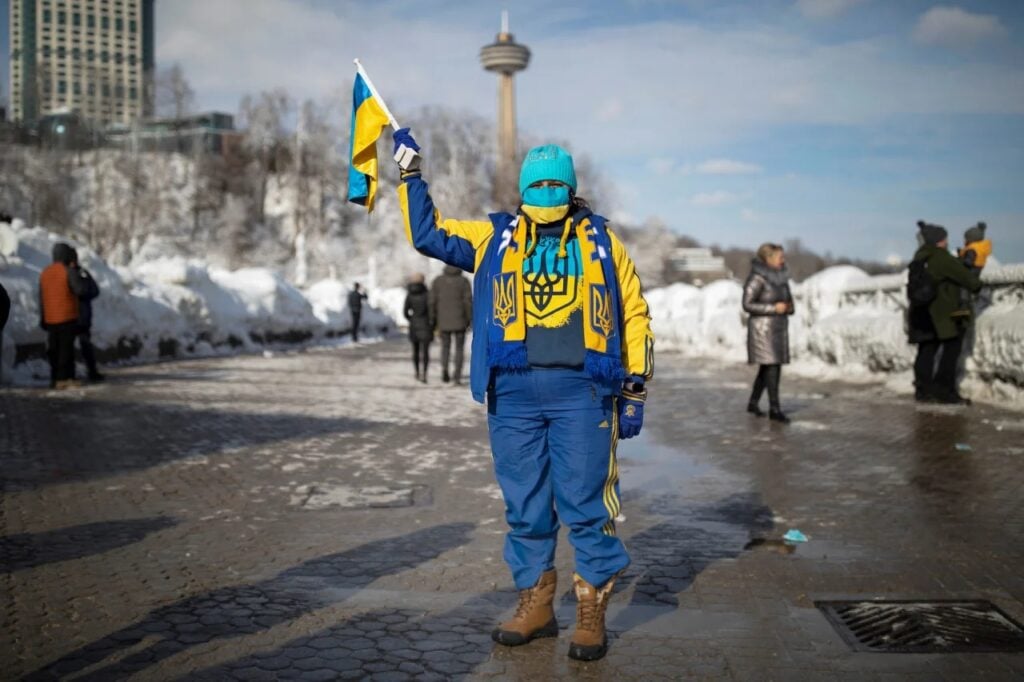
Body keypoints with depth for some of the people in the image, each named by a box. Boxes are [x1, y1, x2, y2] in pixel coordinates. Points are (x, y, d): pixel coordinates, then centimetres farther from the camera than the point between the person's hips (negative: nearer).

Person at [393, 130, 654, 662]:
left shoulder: (600, 240, 9)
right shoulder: (495, 237, 13)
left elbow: (633, 314, 9)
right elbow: (428, 233, 16)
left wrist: (634, 391, 4)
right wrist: (410, 173, 10)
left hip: (581, 392, -2)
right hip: (513, 393, 2)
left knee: (585, 505, 0)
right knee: (524, 506, 9)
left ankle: (592, 613, 13)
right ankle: (535, 605, 23)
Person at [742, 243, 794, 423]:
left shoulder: (781, 277, 10)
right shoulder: (757, 278, -15)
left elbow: (785, 300, 20)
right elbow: (747, 305, -18)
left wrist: (788, 307, -4)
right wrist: (774, 308, -22)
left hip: (779, 327, 8)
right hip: (763, 328, -8)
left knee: (768, 367, 12)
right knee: (772, 367, -12)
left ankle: (753, 403, 24)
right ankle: (774, 409, -9)